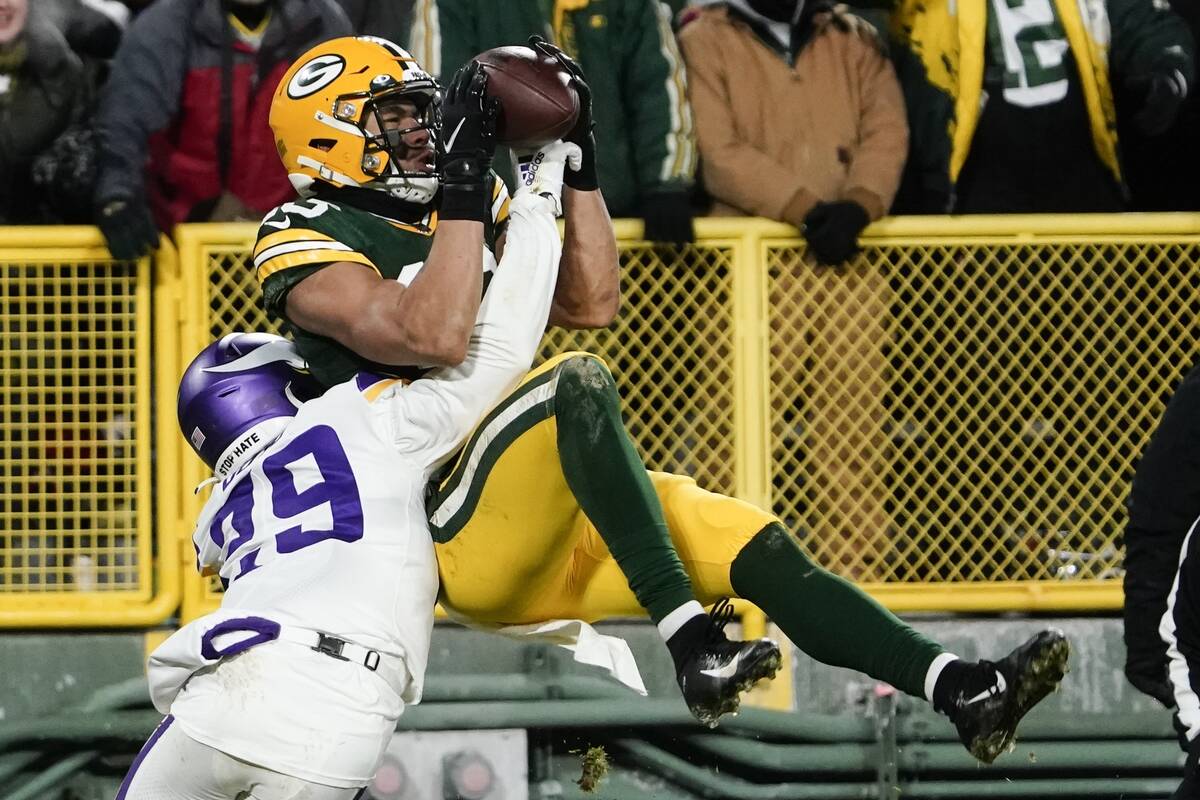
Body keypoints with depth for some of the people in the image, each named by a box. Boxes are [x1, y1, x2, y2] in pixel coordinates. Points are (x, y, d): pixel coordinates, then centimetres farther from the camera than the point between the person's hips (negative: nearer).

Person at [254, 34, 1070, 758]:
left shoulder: (462, 216, 21)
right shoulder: (308, 245, -6)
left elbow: (590, 303, 15)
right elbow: (433, 337, -25)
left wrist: (574, 160, 9)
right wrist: (464, 177, -22)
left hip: (546, 530, 9)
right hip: (461, 533, -9)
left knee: (758, 547, -2)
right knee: (578, 381, -32)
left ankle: (963, 691, -9)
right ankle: (692, 645, -41)